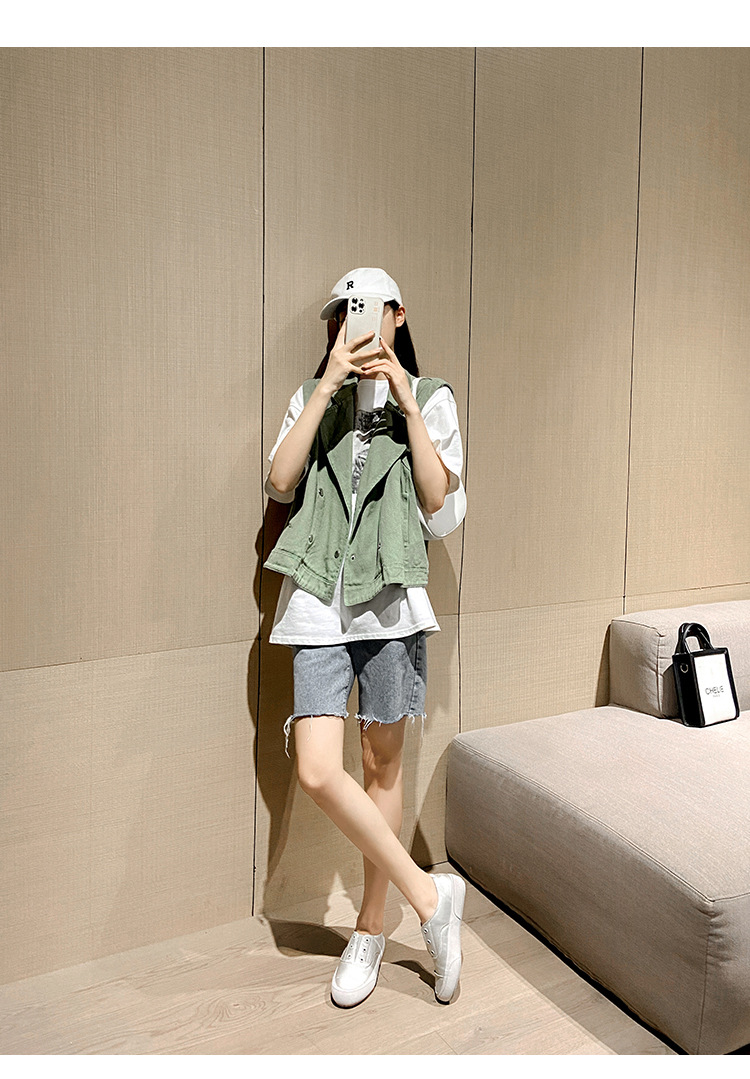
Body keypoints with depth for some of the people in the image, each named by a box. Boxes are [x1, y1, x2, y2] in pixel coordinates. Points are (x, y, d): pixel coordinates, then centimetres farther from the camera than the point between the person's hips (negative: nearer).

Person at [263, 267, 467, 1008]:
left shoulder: (432, 399, 7)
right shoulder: (313, 397, 13)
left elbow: (442, 514, -3)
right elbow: (279, 483, -4)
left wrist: (408, 408, -7)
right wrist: (328, 387, -8)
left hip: (391, 599, -1)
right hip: (319, 601, 2)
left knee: (382, 764, 8)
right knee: (317, 771, -9)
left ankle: (370, 928, 28)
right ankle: (429, 896, 10)